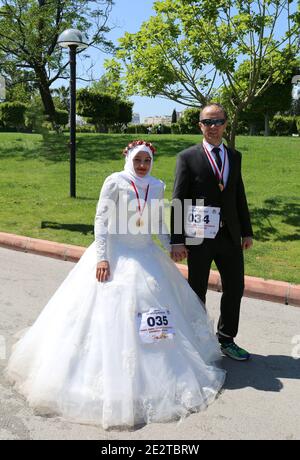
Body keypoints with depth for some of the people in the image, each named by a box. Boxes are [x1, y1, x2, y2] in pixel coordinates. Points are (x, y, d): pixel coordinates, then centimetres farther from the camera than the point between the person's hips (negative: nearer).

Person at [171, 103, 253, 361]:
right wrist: (177, 240, -12)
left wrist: (247, 231, 10)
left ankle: (227, 340, 31)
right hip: (199, 237, -5)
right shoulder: (188, 157, -4)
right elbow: (178, 201, -8)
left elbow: (240, 196, 14)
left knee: (235, 288, 13)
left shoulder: (235, 157, 11)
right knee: (197, 291, 9)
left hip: (230, 235, 5)